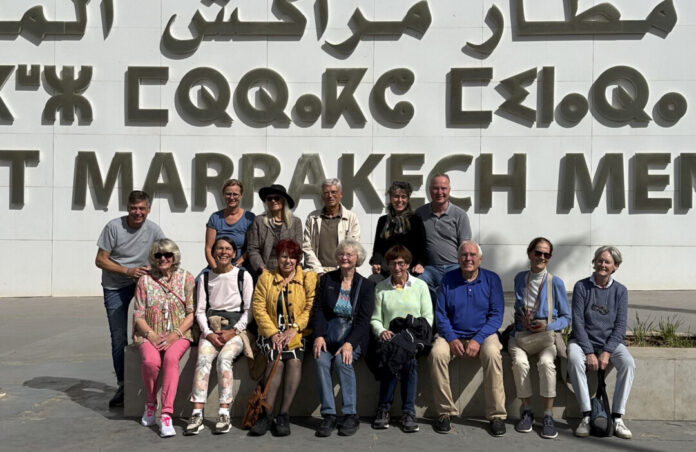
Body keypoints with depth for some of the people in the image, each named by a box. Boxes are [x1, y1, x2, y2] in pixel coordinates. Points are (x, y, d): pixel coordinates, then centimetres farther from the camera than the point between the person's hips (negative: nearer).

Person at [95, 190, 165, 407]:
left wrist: (154, 269, -18)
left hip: (141, 281, 1)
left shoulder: (153, 230, -7)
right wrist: (128, 271, -22)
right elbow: (100, 260, -10)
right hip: (115, 287, -1)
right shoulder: (113, 227, -11)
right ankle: (122, 385, 15)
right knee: (118, 338, 2)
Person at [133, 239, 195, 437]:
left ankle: (167, 414, -33)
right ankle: (151, 403, -3)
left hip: (179, 334, -1)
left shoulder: (186, 278, 6)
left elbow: (192, 313, 1)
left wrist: (175, 335, -12)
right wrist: (151, 335, -12)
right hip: (151, 334, 1)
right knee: (150, 361, -30)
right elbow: (138, 316, 5)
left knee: (171, 358, -33)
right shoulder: (145, 280, 8)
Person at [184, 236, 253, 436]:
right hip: (211, 329, 2)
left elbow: (248, 309, 2)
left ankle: (224, 414, -29)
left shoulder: (243, 276, 6)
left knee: (224, 358, -31)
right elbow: (200, 310, 10)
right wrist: (208, 333, -7)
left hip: (236, 329, -2)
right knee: (203, 359, -27)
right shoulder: (205, 278, 14)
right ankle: (197, 414, -31)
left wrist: (233, 331, -11)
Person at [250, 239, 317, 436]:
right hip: (271, 333, 0)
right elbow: (259, 308, 3)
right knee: (277, 360, -27)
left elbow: (311, 308, 0)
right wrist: (273, 333, -11)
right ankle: (265, 415, -24)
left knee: (294, 360, -28)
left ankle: (283, 416, -22)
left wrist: (293, 329, -14)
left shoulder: (308, 278, 10)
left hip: (298, 333, 0)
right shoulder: (266, 278, 12)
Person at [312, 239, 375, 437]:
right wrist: (319, 336, -12)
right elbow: (318, 309, 5)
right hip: (328, 333, 2)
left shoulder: (366, 285, 5)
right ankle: (328, 415, -23)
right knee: (321, 360, -27)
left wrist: (350, 343, -19)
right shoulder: (327, 279, 12)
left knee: (342, 360, -30)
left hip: (353, 336, -2)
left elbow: (363, 319, -4)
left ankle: (351, 415, -21)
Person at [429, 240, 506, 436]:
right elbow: (440, 314, 3)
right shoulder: (448, 279, 6)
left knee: (492, 353, -34)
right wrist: (451, 339, -14)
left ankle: (497, 415, -24)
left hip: (483, 334, -1)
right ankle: (445, 412, -19)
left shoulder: (492, 279, 3)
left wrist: (478, 340, -17)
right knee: (437, 353, -30)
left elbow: (496, 315, -3)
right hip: (453, 335, 1)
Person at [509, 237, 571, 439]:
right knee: (520, 362, -30)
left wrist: (547, 326, -13)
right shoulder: (520, 279, 10)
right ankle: (526, 411, -13)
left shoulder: (556, 282, 0)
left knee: (546, 362, -34)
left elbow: (566, 318, 5)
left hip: (546, 336, -2)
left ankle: (548, 416, -23)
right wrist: (521, 318, 2)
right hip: (520, 335, 2)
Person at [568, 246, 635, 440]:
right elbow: (577, 322, -8)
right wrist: (589, 352, -18)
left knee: (628, 363, -28)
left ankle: (617, 418, -21)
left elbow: (620, 325, -1)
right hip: (583, 340, -2)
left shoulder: (620, 290, 3)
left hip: (610, 341, 2)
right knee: (574, 360, -34)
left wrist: (607, 352, -15)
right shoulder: (581, 286, -2)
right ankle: (586, 416, -27)